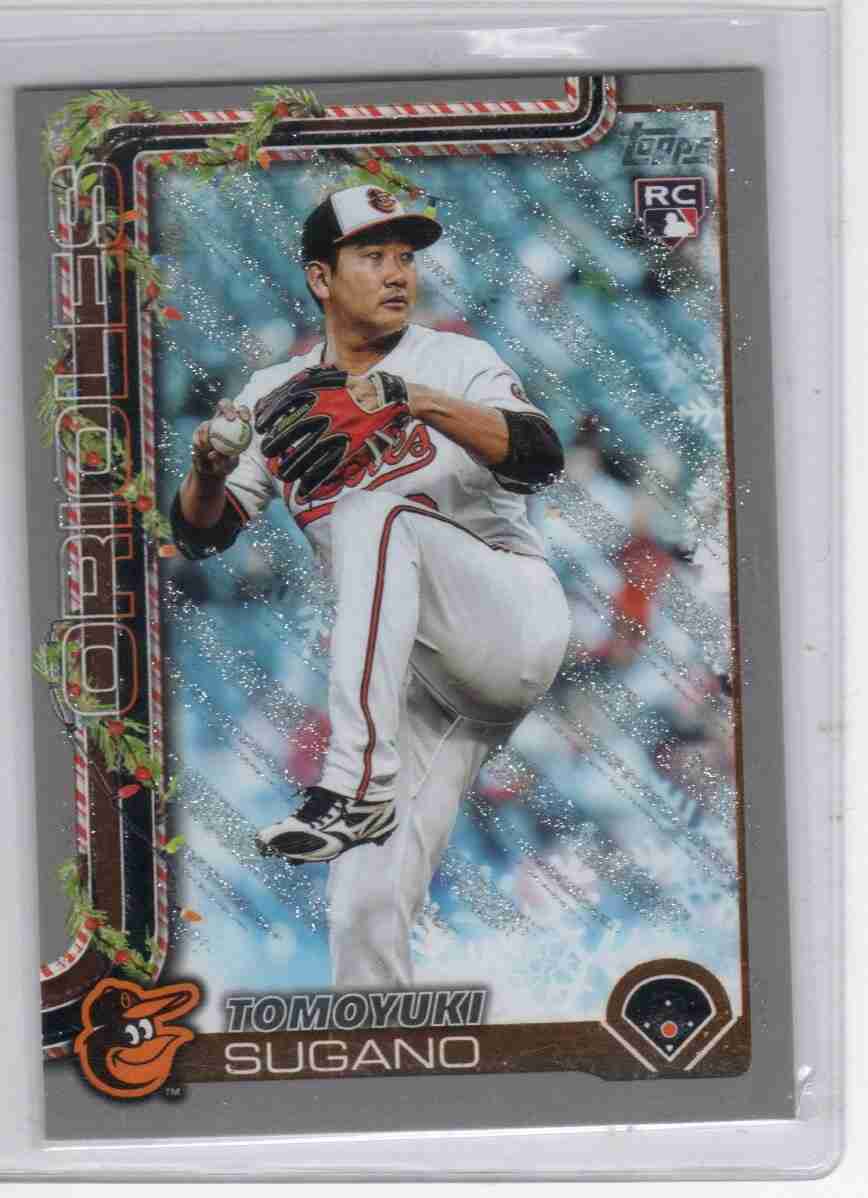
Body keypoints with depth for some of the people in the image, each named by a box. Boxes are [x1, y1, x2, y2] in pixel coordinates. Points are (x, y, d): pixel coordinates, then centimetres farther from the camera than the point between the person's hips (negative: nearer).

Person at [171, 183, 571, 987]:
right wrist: (208, 468, -12)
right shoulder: (276, 396, 14)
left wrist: (425, 403, -28)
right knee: (364, 906, -9)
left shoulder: (454, 361, 5)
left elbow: (541, 460, -13)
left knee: (375, 514, -29)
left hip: (519, 624, -3)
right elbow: (202, 535, 11)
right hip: (410, 677, 3)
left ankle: (358, 785, -34)